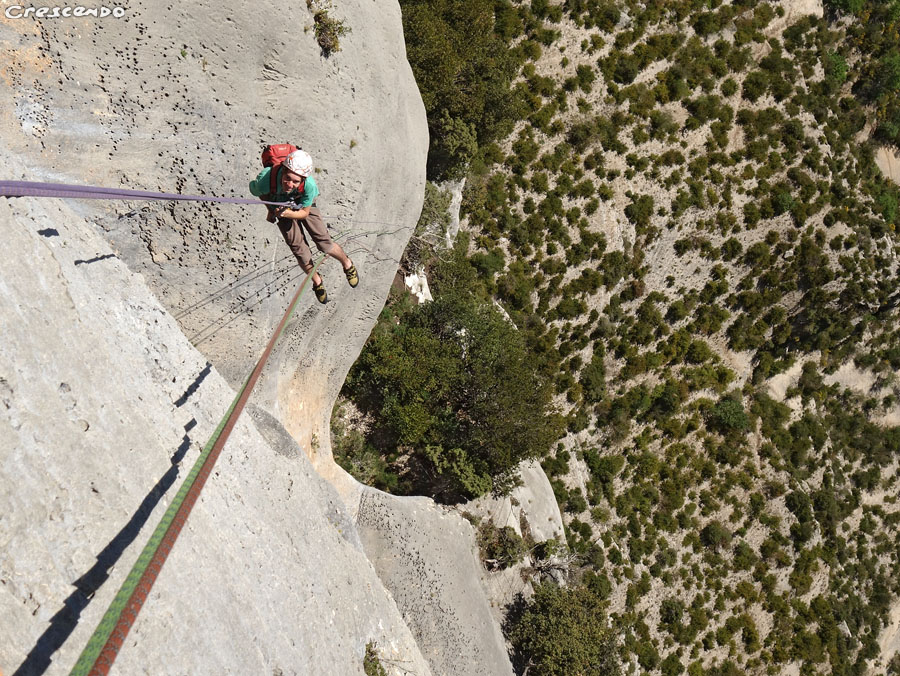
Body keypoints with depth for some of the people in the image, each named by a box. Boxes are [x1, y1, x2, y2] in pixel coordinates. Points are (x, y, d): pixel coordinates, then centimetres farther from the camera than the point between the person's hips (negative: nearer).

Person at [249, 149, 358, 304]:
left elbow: (304, 213, -24)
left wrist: (287, 214, -43)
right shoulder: (265, 180, -42)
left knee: (323, 242, -2)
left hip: (302, 205, 0)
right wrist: (271, 209, -11)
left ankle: (347, 263, 31)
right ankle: (317, 282, 23)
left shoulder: (309, 185, -42)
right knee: (298, 247, -3)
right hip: (280, 206, 1)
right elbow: (253, 188, -15)